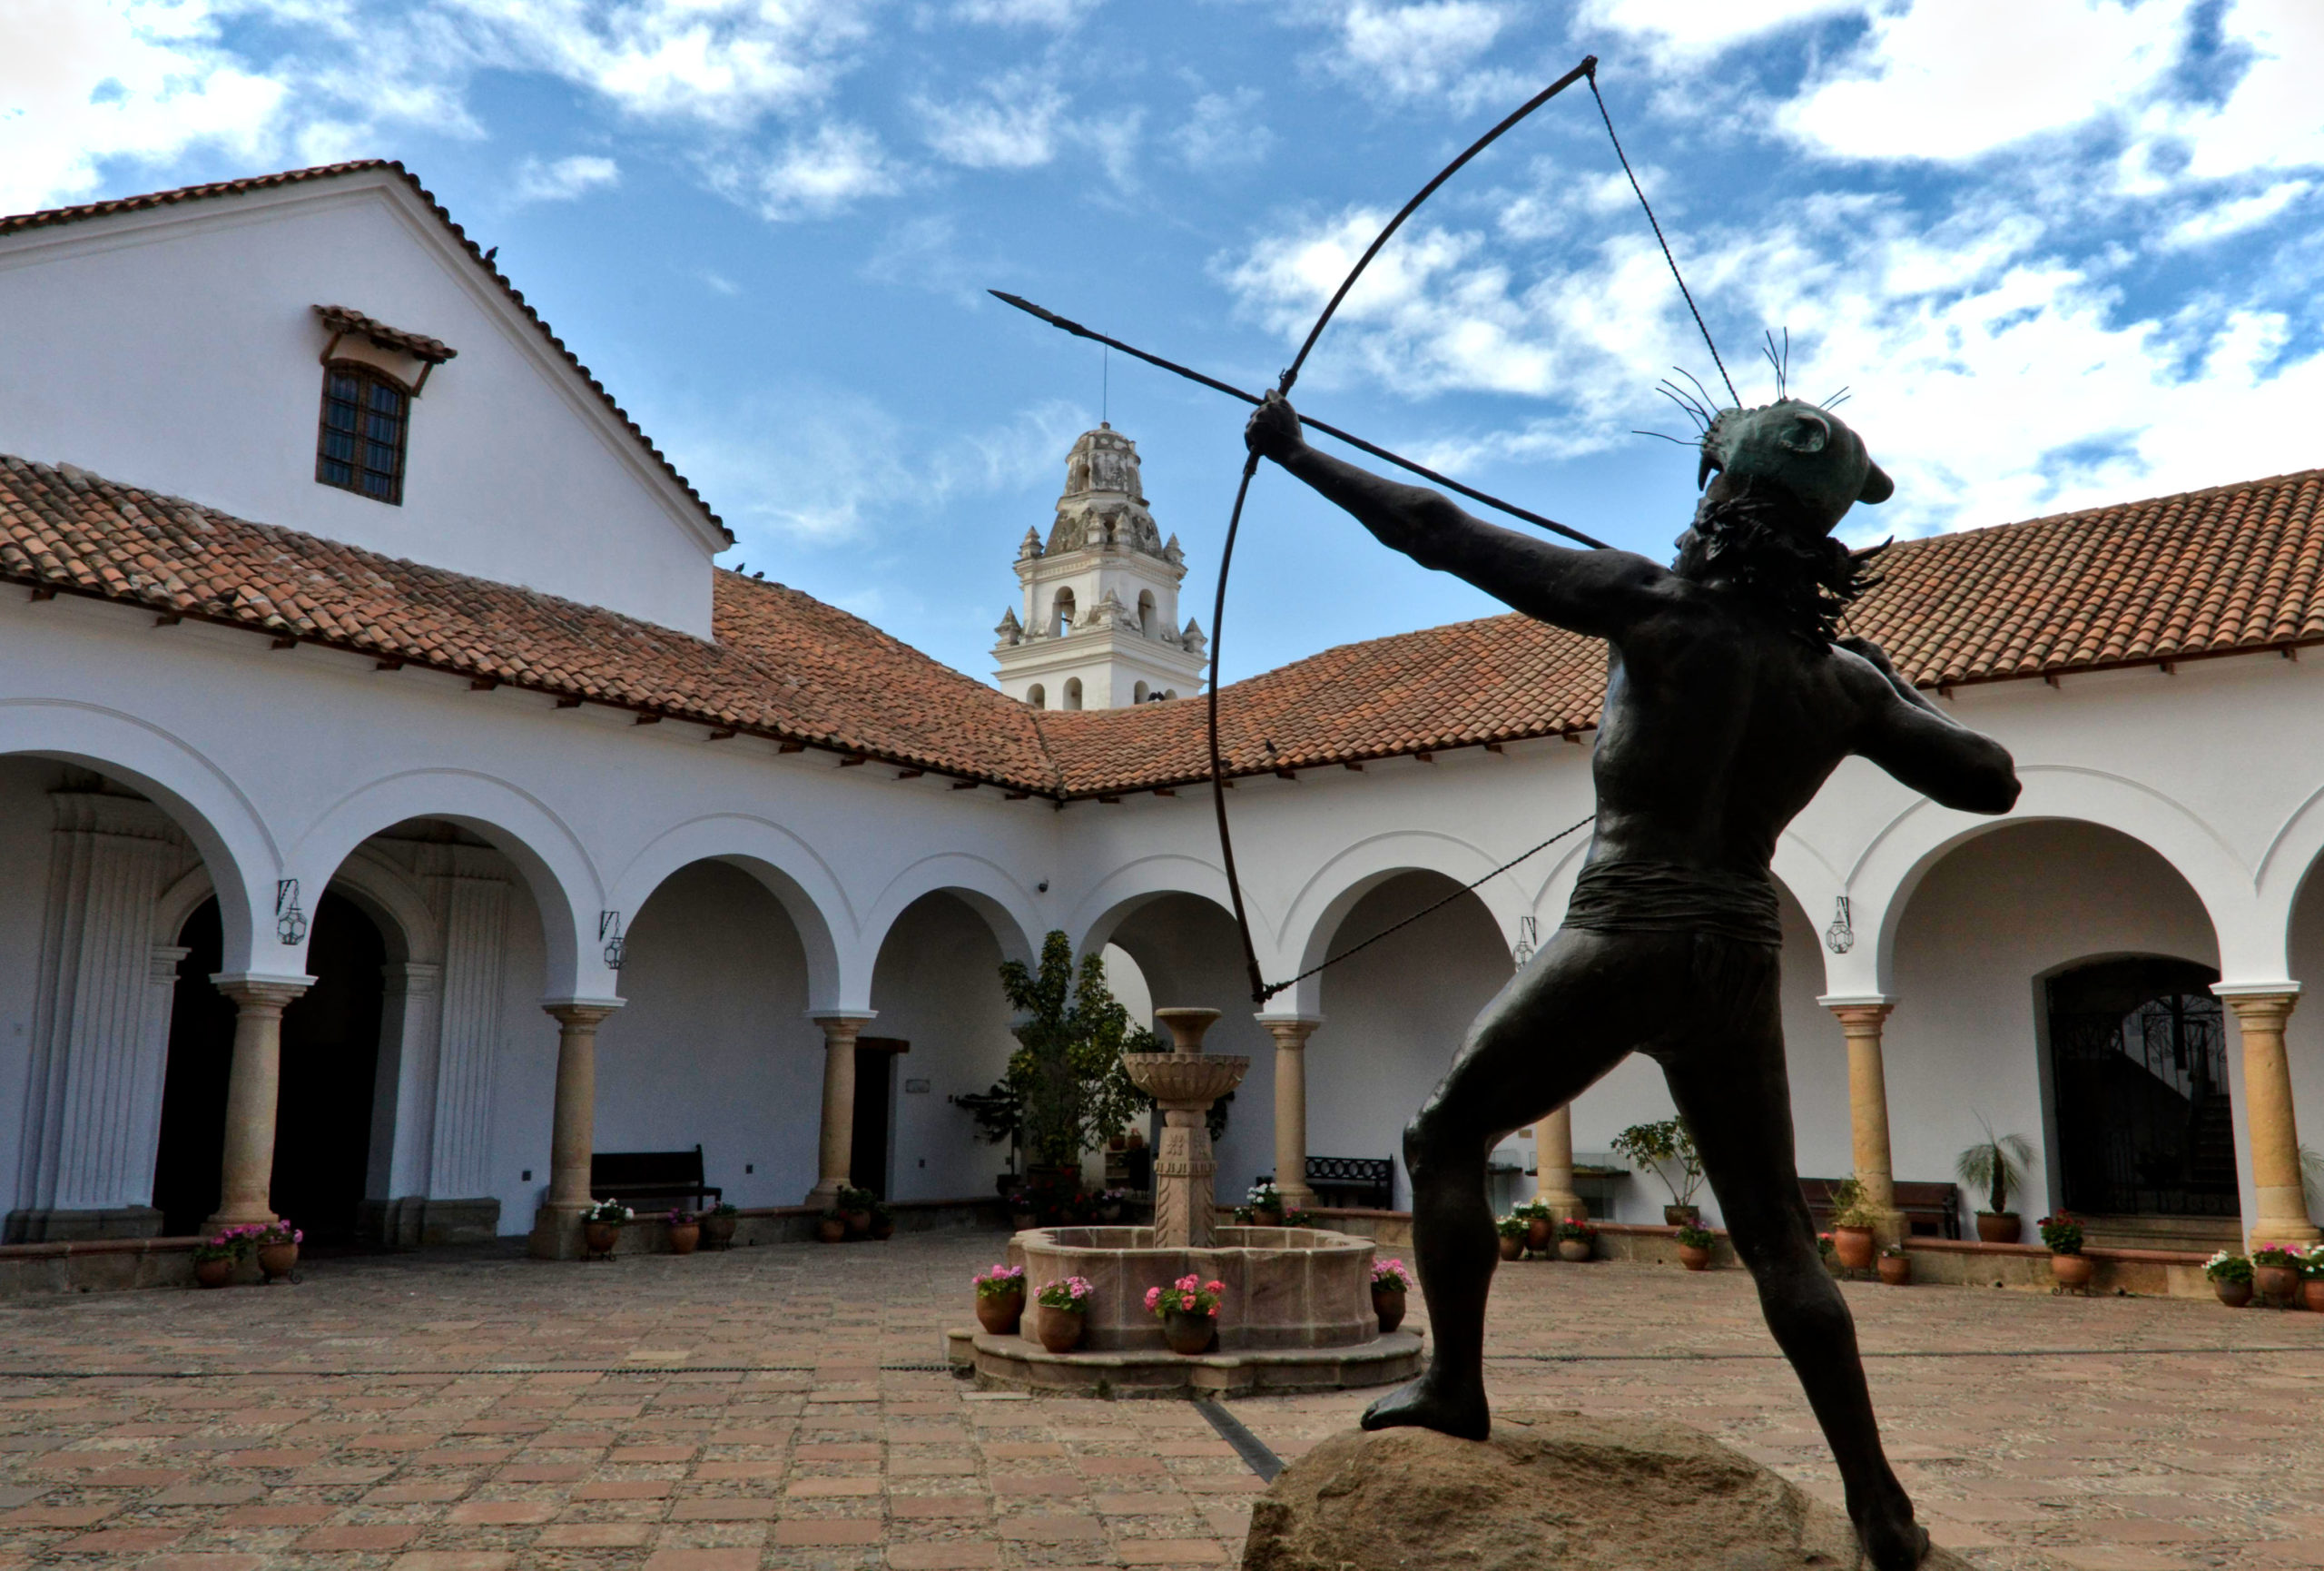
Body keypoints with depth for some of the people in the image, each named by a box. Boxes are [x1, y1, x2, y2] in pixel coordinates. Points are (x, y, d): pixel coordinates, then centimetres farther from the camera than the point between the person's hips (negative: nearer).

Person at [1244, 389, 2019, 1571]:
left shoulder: (1649, 604, -6)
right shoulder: (1840, 679, 4)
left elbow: (1445, 536, -5)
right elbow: (1990, 782, 12)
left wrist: (1300, 456, 4)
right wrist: (1894, 689, 25)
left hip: (1616, 940, -4)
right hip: (1735, 963, 5)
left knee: (1446, 1139, 14)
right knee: (1776, 1238, 15)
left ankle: (1454, 1384, 12)